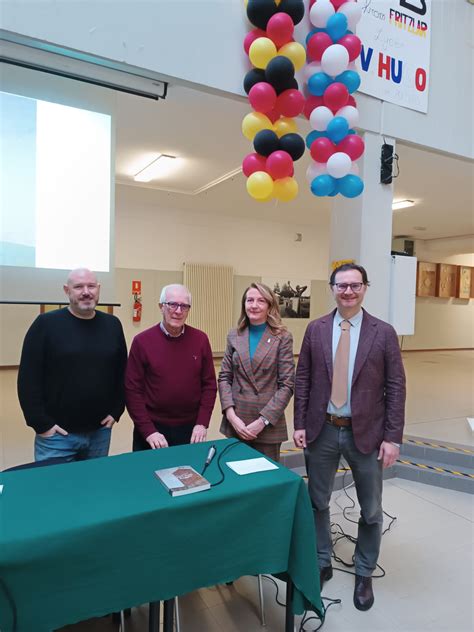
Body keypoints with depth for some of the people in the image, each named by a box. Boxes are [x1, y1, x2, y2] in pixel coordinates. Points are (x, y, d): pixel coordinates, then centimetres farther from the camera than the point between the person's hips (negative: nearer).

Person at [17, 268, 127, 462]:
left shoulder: (112, 324, 4)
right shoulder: (46, 323, -8)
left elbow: (122, 372, 9)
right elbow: (28, 378, -9)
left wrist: (116, 411, 4)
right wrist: (41, 423, -11)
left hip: (100, 432, 4)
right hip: (57, 434, -3)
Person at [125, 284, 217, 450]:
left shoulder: (200, 339, -2)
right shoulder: (142, 341, -8)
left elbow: (209, 384, 2)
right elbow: (133, 390, -7)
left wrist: (202, 423, -5)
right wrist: (148, 431, -11)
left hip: (191, 429, 2)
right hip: (152, 429, -2)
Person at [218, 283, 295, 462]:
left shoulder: (282, 338, -4)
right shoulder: (234, 336, 5)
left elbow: (287, 385, -8)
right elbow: (224, 378, 4)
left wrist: (263, 420, -14)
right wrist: (231, 415, -9)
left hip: (268, 425, -2)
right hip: (235, 423, 3)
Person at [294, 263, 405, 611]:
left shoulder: (384, 332, -6)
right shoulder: (316, 329, -1)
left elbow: (396, 387, -5)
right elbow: (303, 379, 2)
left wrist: (393, 437, -8)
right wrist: (300, 423, -1)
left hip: (366, 433, -1)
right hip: (321, 430, 2)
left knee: (371, 510, 14)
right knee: (317, 502, 16)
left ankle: (364, 574, 38)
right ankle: (322, 563, 39)